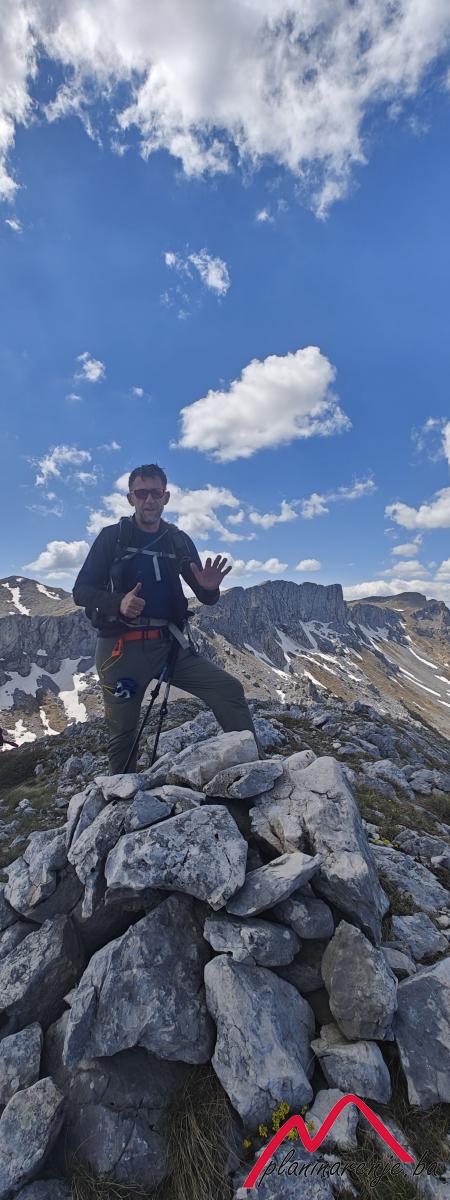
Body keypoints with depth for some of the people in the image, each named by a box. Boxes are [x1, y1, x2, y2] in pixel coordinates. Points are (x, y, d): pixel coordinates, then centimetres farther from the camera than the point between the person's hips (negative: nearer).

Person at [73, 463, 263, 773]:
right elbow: (81, 590, 0)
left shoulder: (179, 541, 8)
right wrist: (119, 603, -21)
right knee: (123, 732, 6)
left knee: (230, 689, -12)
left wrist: (209, 588, -16)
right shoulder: (112, 536, 1)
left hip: (169, 644, 2)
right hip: (121, 649, -2)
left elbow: (206, 599, 10)